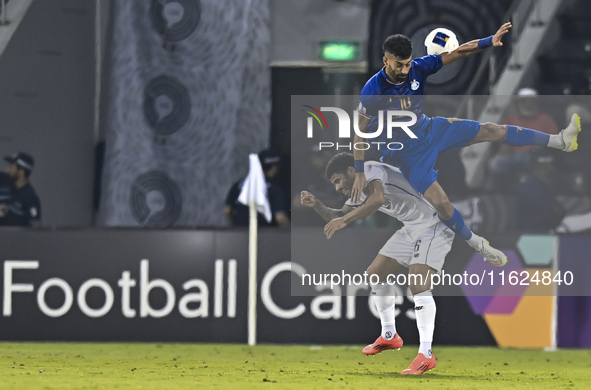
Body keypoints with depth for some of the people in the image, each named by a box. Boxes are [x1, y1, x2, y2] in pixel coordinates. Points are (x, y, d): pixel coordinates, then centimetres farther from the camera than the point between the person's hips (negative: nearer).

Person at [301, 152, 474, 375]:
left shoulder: (370, 170, -18)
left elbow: (378, 198, -37)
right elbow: (338, 217, 20)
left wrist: (344, 220, -37)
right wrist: (316, 205, 2)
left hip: (433, 227, -11)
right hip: (412, 229, 11)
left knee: (418, 285, -23)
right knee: (376, 274, 13)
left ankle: (426, 354, -23)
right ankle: (389, 336, 28)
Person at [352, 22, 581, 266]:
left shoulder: (418, 69, -16)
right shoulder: (373, 90, -27)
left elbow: (456, 53, -14)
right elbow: (360, 131, -18)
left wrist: (489, 42, -28)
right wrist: (359, 173, -18)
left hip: (427, 129, 5)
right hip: (404, 152, -5)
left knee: (490, 131, 2)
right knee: (440, 202, -17)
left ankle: (560, 140, 14)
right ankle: (478, 245, 8)